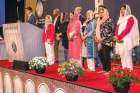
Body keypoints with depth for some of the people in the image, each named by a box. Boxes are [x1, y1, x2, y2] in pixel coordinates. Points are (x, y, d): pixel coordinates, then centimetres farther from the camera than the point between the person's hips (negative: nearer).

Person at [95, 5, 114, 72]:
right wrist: (97, 37, 6)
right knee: (100, 54, 9)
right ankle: (104, 68, 23)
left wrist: (103, 39, -13)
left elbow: (110, 32, -11)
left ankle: (108, 69, 6)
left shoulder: (109, 20, -6)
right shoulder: (99, 21, 16)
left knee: (106, 56, -5)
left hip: (107, 41, -7)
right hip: (101, 41, 7)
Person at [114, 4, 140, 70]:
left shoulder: (130, 18, -4)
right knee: (122, 57, 7)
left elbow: (127, 29, -14)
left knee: (127, 57, -11)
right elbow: (117, 29, 12)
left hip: (127, 41, -7)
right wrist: (117, 37, -6)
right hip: (120, 41, 7)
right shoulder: (120, 19, 20)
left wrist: (119, 37, -15)